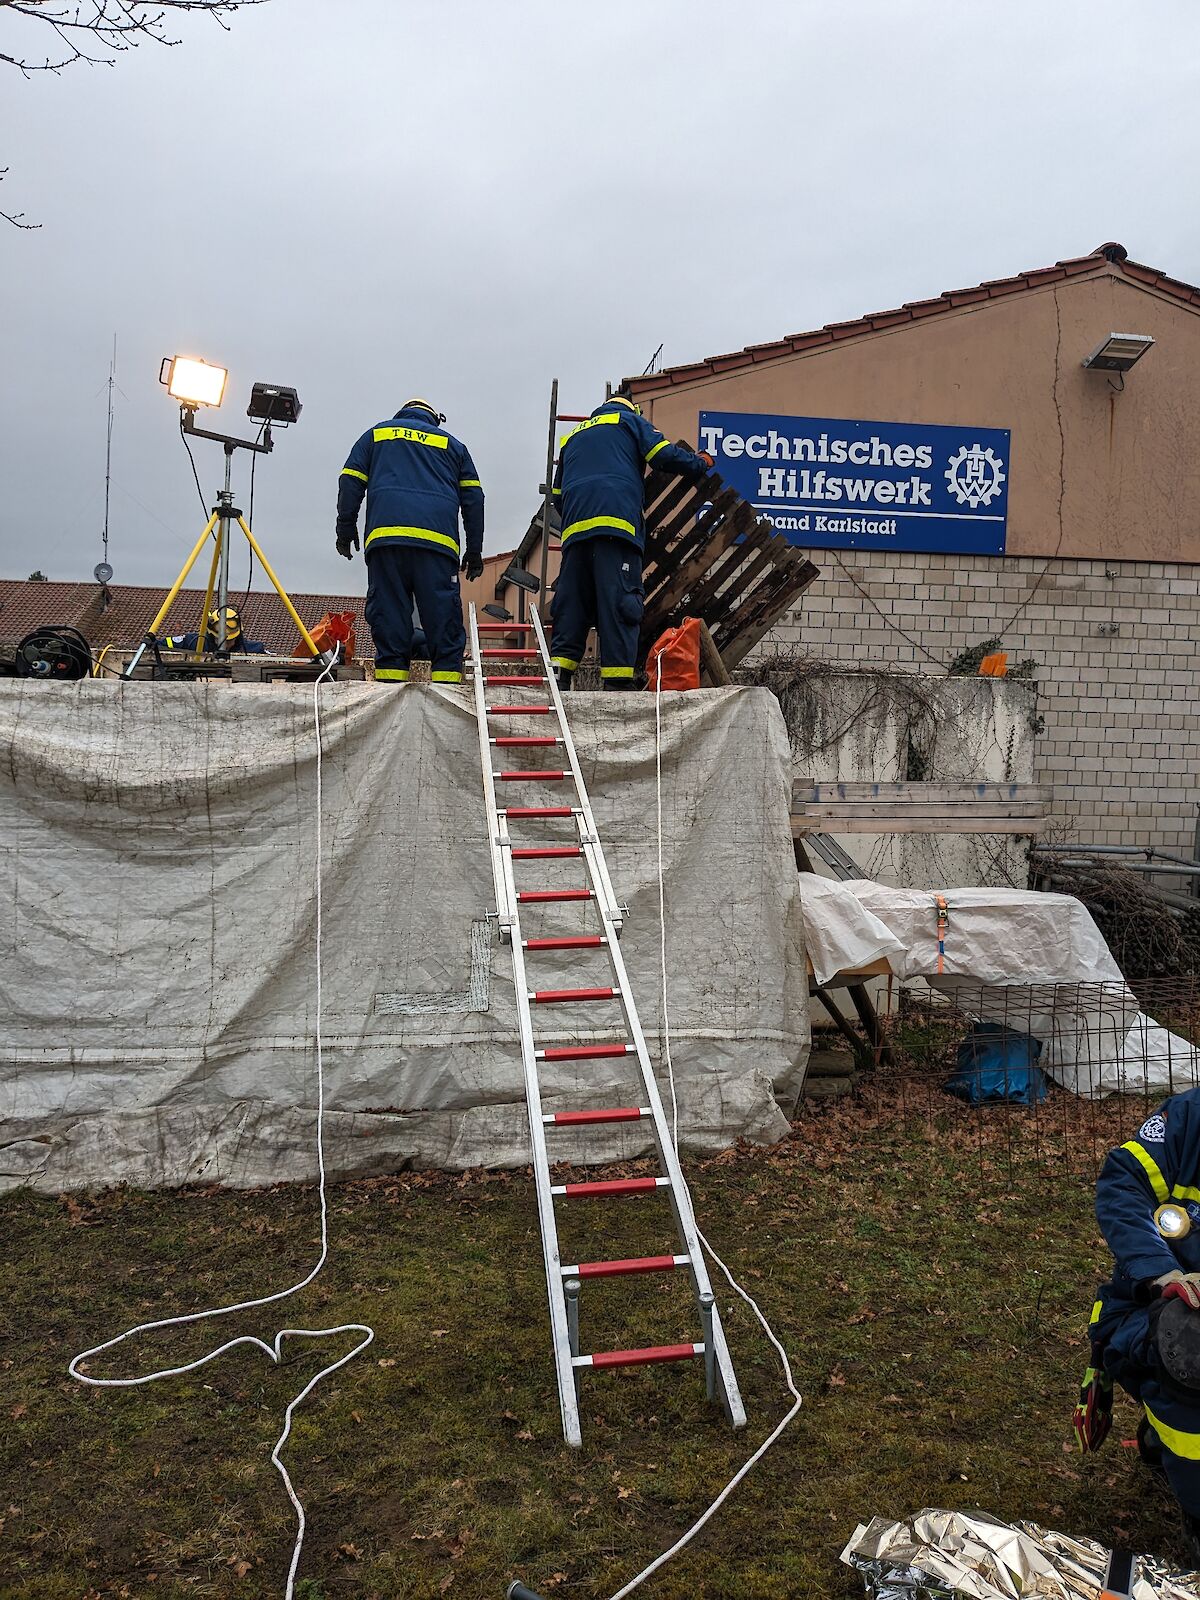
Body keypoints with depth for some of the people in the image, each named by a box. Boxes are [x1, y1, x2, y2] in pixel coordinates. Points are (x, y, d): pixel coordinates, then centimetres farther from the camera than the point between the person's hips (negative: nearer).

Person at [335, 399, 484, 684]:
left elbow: (350, 483, 15)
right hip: (438, 541, 0)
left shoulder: (377, 434, 26)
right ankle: (447, 687, -9)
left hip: (385, 536, 0)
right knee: (445, 619, -2)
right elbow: (473, 499, 19)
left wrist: (346, 529, 18)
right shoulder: (452, 444, 26)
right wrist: (475, 551, 19)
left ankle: (390, 682, -7)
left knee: (388, 616, -1)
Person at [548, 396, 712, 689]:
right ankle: (617, 681, -14)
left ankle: (559, 673, -6)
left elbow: (557, 494, 29)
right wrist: (701, 463, 19)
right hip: (617, 522, -5)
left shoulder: (572, 436, 33)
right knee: (619, 602, -9)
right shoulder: (629, 419, 18)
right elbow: (664, 455, 4)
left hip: (575, 528, 5)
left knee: (571, 603, 4)